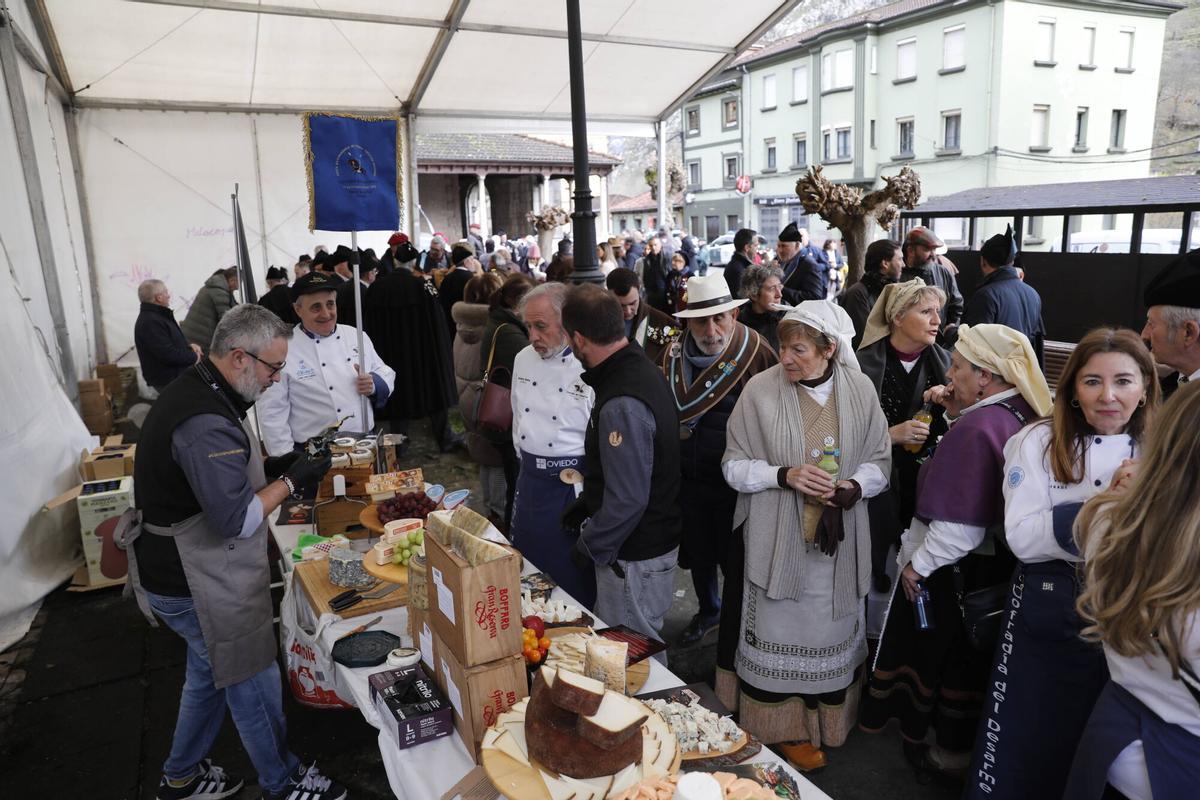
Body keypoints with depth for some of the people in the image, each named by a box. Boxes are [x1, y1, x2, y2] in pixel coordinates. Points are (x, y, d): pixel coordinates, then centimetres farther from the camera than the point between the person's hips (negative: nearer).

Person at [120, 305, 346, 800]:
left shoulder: (196, 392, 3)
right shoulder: (206, 421, -30)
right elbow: (236, 520, -30)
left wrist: (272, 468, 3)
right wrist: (291, 481, -18)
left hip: (185, 569, 10)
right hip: (199, 585, -10)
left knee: (209, 675, 27)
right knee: (255, 685, 8)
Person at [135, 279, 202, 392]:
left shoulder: (157, 315, 15)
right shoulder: (150, 322, -21)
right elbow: (169, 354, -27)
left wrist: (189, 347, 1)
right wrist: (194, 356, -12)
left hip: (178, 376, 10)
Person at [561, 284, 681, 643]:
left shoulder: (622, 405, -30)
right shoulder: (642, 369, 3)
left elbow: (627, 500, -27)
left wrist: (589, 546, -12)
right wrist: (585, 504, 12)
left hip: (634, 559, -9)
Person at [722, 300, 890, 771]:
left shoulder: (859, 389, -4)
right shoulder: (761, 390, -11)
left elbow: (879, 462, 4)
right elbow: (734, 465, -5)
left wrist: (853, 486, -16)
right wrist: (785, 475, -21)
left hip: (839, 538, 2)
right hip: (778, 538, -2)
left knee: (829, 632, 16)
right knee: (780, 632, 9)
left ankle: (822, 722, 39)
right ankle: (782, 727, 30)